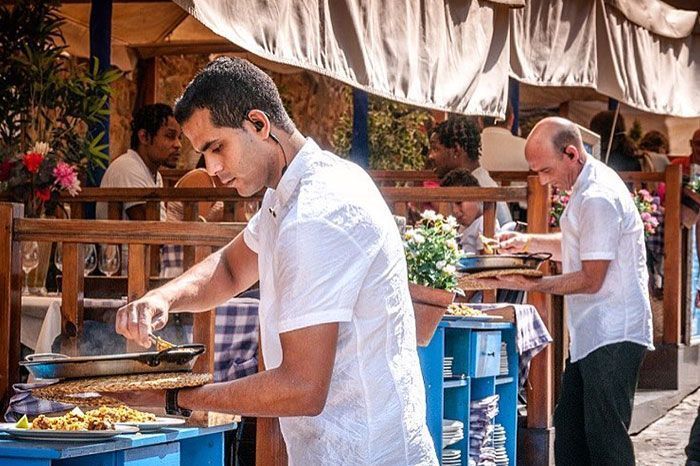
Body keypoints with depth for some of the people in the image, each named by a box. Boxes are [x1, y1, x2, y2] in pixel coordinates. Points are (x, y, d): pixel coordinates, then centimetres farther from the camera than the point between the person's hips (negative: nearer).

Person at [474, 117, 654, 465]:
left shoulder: (598, 198, -20)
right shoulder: (587, 186, 13)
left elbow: (591, 280, -20)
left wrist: (529, 285, -18)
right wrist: (529, 242, 13)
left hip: (612, 337, -11)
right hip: (591, 333, 11)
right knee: (569, 430, 13)